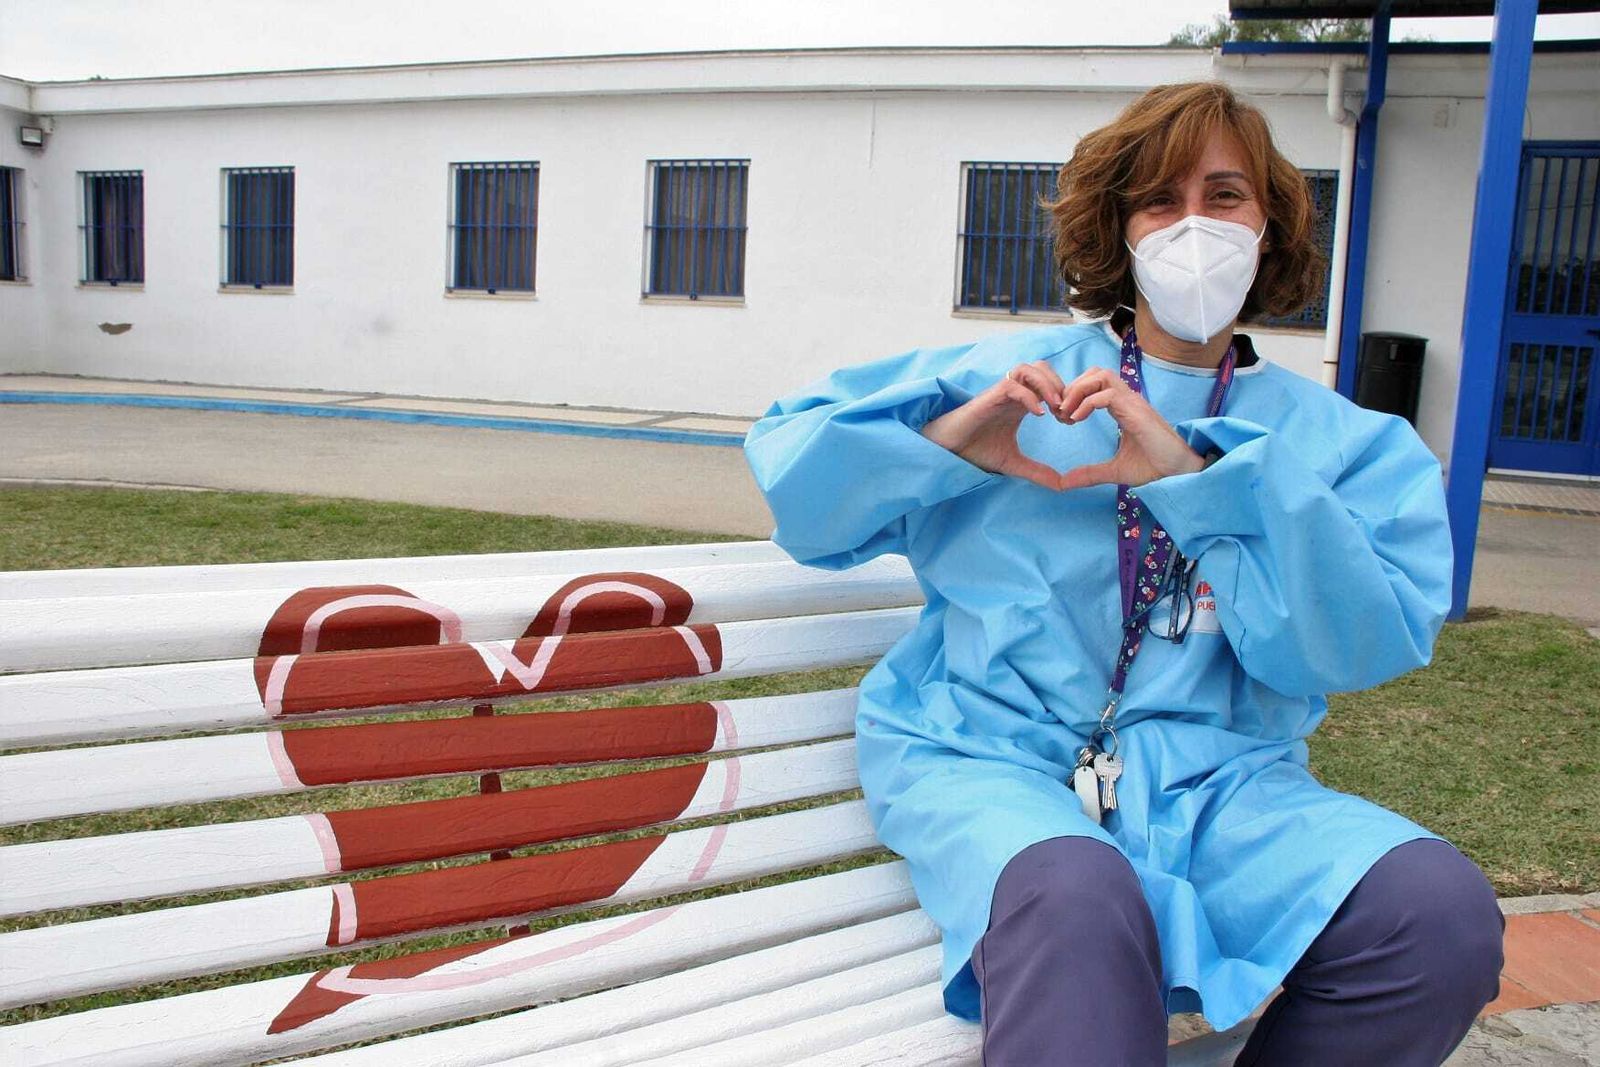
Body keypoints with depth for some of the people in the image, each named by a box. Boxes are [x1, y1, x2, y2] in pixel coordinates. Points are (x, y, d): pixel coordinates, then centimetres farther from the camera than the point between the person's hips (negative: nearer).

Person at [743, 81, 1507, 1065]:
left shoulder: (1346, 442, 15)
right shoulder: (1011, 376, 13)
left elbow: (1369, 646, -2)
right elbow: (790, 460, 10)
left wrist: (1199, 483, -13)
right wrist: (949, 442, -8)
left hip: (1215, 772, 3)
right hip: (991, 752, -3)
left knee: (1441, 909, -26)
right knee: (1075, 899, -38)